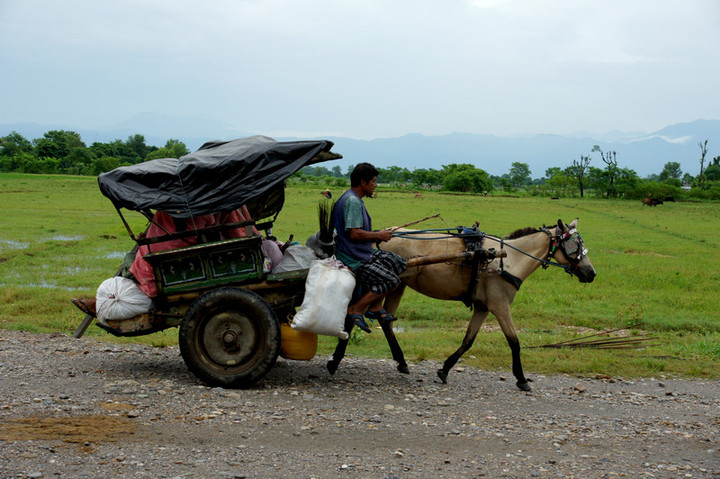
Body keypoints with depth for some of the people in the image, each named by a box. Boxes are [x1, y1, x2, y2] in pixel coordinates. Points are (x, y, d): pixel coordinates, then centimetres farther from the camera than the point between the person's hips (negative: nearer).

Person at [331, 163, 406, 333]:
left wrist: (376, 235, 12)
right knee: (390, 281, -12)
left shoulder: (353, 199, 15)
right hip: (355, 260, -11)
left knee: (396, 263, 15)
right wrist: (378, 235, -14)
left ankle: (375, 307, 16)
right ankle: (355, 309, -3)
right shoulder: (352, 201, -19)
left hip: (363, 253, 11)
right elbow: (354, 233, -26)